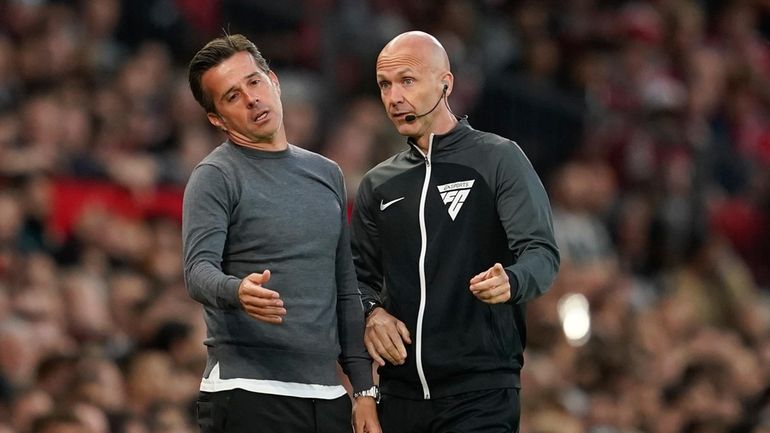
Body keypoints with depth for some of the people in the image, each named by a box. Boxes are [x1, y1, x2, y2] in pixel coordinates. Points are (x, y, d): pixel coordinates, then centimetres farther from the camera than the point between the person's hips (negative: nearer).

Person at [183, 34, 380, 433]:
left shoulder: (326, 174, 17)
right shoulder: (216, 176, -3)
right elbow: (199, 270, -17)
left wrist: (364, 389, 14)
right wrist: (237, 291, -40)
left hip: (327, 397, 6)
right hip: (247, 397, -6)